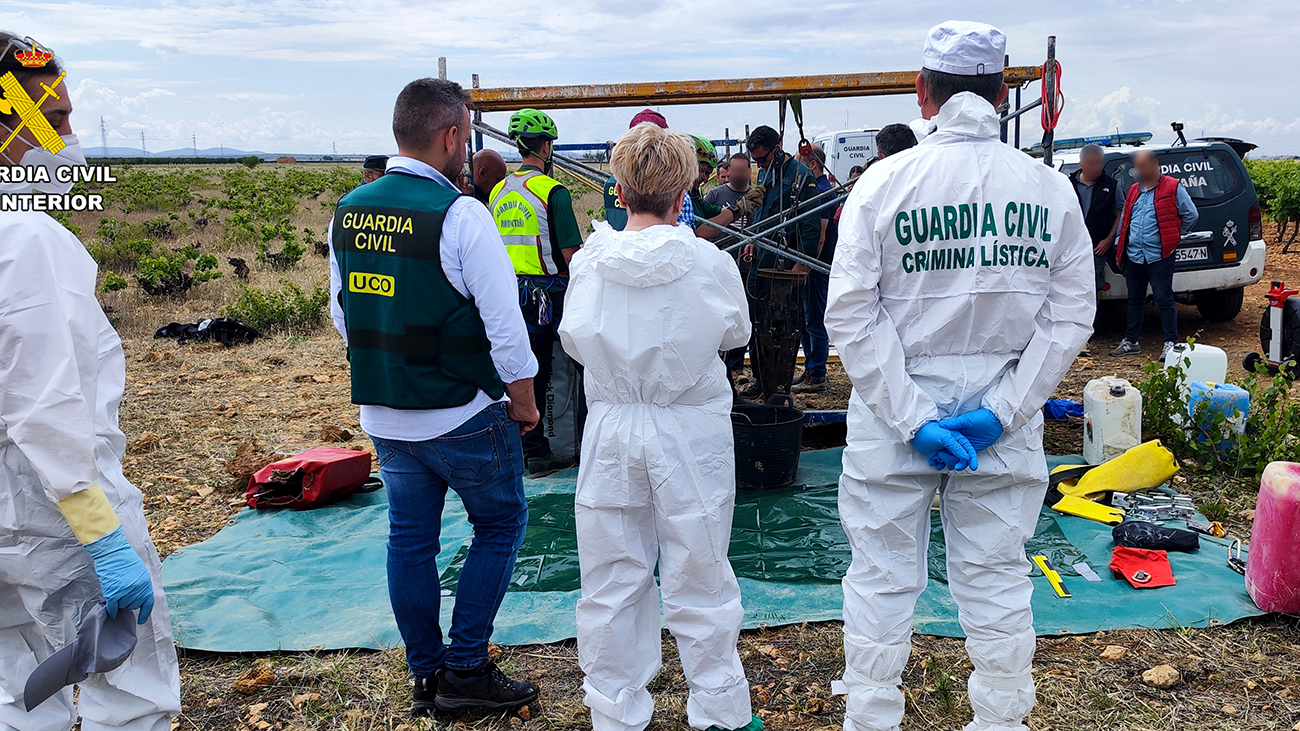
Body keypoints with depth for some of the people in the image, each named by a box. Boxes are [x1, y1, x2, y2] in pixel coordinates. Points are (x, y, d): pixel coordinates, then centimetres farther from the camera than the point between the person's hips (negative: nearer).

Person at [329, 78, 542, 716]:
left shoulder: (348, 211, 3)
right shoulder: (458, 214, -18)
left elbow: (342, 312, 13)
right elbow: (504, 322, -17)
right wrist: (523, 401, -4)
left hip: (381, 414, 7)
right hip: (462, 416, -6)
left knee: (409, 539, 15)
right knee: (500, 525, 12)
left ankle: (426, 676, 27)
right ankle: (466, 671, 13)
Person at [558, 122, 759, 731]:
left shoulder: (588, 260, -8)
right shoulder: (709, 263, -12)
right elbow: (736, 333, 6)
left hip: (611, 431, 2)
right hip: (690, 434, -1)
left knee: (611, 584, 14)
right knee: (700, 581, 12)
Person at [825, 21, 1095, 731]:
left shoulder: (884, 180, -7)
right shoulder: (1050, 188, -1)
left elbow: (850, 314, -13)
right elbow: (1072, 313, -3)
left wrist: (912, 420, -12)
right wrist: (1000, 412, -6)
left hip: (893, 409, -2)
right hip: (1004, 413, 2)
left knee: (882, 580, 11)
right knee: (996, 582, 15)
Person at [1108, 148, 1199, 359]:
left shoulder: (1172, 188, -2)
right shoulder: (1133, 191, 15)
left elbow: (1191, 215, 1)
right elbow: (1123, 221, 20)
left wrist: (1175, 235, 4)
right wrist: (1118, 247, 15)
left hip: (1159, 256, -6)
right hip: (1133, 256, 6)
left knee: (1164, 300, -3)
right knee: (1134, 300, 13)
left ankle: (1171, 343, 3)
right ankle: (1131, 341, 21)